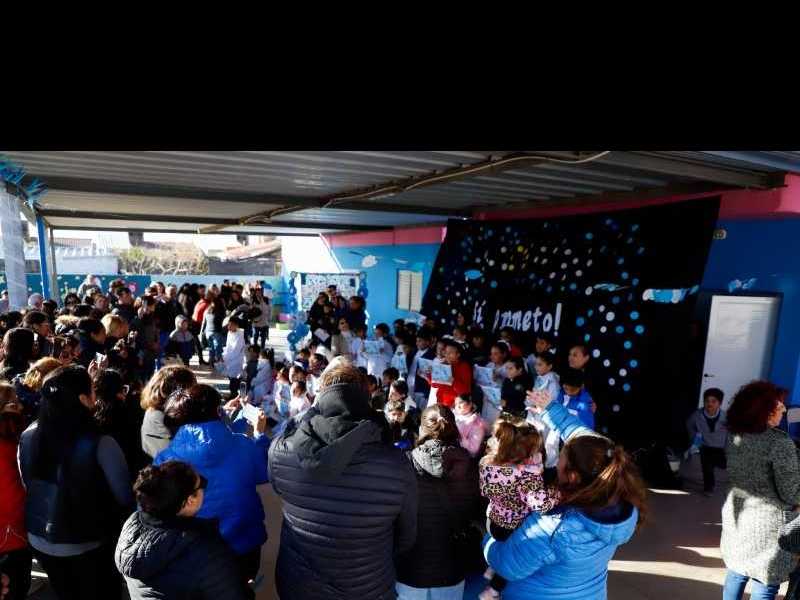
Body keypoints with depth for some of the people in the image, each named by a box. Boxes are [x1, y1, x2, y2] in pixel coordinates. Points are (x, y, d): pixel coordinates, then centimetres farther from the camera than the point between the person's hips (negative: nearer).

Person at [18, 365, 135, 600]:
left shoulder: (28, 436, -13)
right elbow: (125, 497, -21)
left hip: (40, 541, 5)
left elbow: (27, 485, 4)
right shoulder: (101, 445, -29)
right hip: (90, 545, -5)